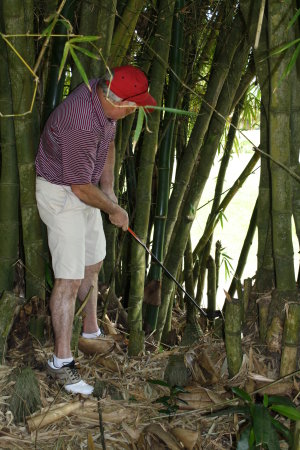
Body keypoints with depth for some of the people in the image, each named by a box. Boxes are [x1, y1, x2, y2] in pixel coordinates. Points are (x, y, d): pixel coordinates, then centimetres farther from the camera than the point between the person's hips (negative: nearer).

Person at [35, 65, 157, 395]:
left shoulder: (104, 97, -6)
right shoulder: (81, 124, -35)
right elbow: (81, 188, -25)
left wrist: (108, 188, 6)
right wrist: (114, 211, -10)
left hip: (84, 188, 9)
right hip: (60, 194, -9)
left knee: (92, 264, 19)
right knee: (70, 278, -9)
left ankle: (91, 332, 37)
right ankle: (61, 360, 1)